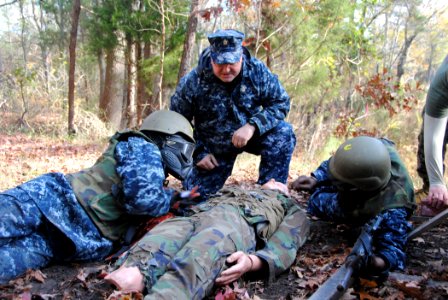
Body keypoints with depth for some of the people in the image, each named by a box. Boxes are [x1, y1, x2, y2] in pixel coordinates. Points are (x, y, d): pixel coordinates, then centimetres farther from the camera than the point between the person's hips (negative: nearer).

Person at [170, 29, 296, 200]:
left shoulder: (257, 71, -19)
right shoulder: (192, 82, -20)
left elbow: (281, 103, -16)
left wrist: (252, 126, -31)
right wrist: (198, 153, -10)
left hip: (250, 135, 0)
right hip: (213, 147, 0)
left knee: (283, 133, -28)